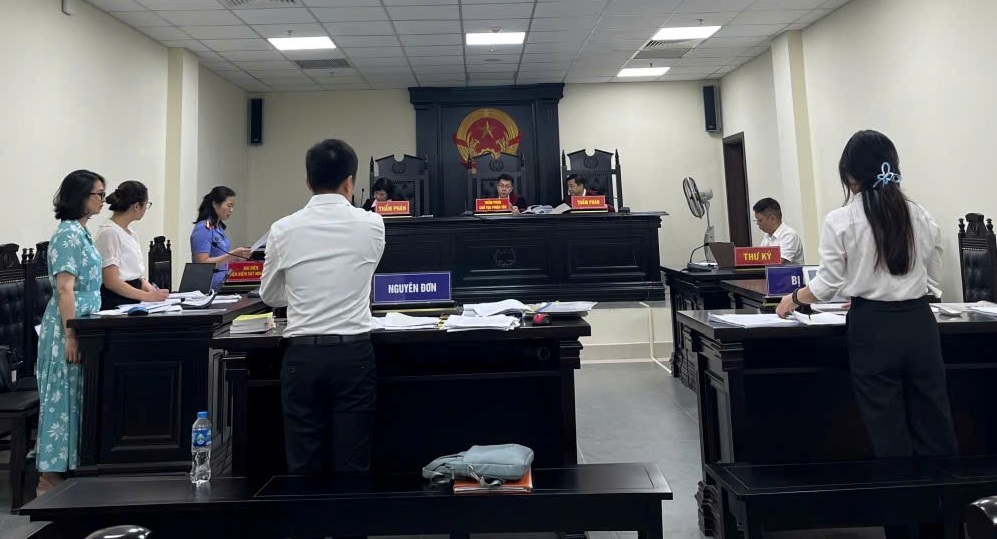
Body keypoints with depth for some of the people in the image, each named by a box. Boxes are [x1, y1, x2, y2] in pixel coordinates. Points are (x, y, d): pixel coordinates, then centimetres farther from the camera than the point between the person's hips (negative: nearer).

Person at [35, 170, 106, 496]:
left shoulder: (81, 232, 14)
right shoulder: (68, 235, -15)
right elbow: (64, 290, -20)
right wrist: (71, 337, -22)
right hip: (69, 328, -9)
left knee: (74, 398, 13)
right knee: (63, 398, -2)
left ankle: (65, 470, 23)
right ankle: (49, 478, 7)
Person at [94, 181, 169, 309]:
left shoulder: (131, 233, 12)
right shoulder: (109, 233, -12)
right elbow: (111, 282, -17)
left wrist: (151, 289, 1)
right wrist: (148, 296, -17)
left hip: (131, 302, 8)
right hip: (114, 303, -8)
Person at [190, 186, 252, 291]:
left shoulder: (219, 227, 12)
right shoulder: (203, 228, -12)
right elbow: (203, 263, -18)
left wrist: (236, 257, 8)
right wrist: (232, 254, -21)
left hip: (220, 285, 7)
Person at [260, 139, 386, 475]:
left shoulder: (283, 230, -3)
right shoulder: (372, 225, -3)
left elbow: (269, 296, 12)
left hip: (302, 355, 1)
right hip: (354, 353, 0)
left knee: (304, 463, 10)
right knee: (351, 463, 7)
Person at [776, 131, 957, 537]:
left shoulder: (840, 221, -8)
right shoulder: (921, 217, 4)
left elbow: (827, 285, -4)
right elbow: (934, 283, 10)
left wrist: (794, 299, 14)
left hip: (873, 328, -3)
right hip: (920, 324, 4)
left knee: (889, 435, 7)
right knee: (934, 427, 13)